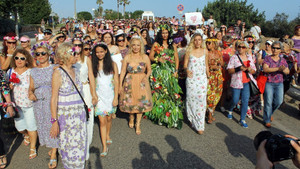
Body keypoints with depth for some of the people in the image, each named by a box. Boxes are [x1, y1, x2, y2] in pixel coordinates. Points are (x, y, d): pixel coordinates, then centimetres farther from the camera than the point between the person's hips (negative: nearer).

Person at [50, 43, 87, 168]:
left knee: (80, 146, 12)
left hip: (79, 114, 6)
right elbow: (54, 99, -13)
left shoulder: (75, 71, 7)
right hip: (65, 115, -5)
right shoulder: (58, 73, -12)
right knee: (68, 147, 6)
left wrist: (83, 111, 12)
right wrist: (54, 121, -16)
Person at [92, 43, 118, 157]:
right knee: (102, 121, -4)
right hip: (99, 96, 0)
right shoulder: (93, 65, 3)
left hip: (110, 95, 1)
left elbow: (116, 82, -1)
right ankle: (104, 147, 2)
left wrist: (116, 98, -6)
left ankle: (107, 136, 41)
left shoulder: (112, 64, 0)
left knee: (109, 118, 13)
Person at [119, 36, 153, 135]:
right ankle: (131, 118, 38)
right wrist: (120, 85, -2)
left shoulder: (145, 57, -2)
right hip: (129, 82, 1)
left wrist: (146, 77, -14)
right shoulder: (127, 57, -1)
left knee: (141, 102, 1)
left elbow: (149, 70, 7)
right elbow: (123, 71, 1)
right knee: (129, 101, 6)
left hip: (141, 83, 0)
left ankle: (138, 124, 17)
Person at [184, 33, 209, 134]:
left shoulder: (205, 51, 8)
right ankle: (192, 118, 24)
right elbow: (185, 65, 2)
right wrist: (187, 70, -19)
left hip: (202, 79, 1)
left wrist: (208, 76, 17)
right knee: (191, 99, 2)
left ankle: (200, 125, 2)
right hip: (191, 78, -1)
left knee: (201, 100, -4)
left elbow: (206, 65, 16)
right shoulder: (189, 51, 1)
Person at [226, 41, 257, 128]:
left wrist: (250, 69, -9)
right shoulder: (234, 57, 0)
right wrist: (239, 69, -21)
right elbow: (229, 70, -6)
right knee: (235, 100, 2)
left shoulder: (249, 58, 12)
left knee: (245, 101, 0)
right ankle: (230, 110, 35)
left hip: (247, 83, 3)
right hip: (236, 83, -3)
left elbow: (254, 71, 14)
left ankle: (242, 119, 11)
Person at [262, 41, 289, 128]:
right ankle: (267, 120, 10)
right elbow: (265, 69, -18)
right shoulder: (267, 58, -3)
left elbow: (288, 71, 8)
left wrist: (284, 70, -16)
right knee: (268, 102, -3)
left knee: (279, 101, 0)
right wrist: (278, 68, -25)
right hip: (268, 83, -4)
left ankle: (270, 113, 30)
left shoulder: (283, 60, 10)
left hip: (279, 84, 4)